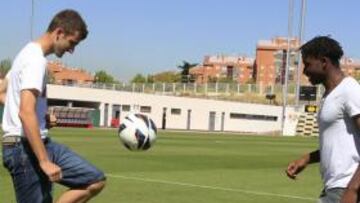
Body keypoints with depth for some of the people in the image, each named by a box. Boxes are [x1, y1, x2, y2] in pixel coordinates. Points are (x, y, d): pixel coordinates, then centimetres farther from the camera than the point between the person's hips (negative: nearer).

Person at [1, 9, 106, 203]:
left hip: (41, 142, 10)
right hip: (25, 147, -10)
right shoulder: (36, 60, -17)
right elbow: (26, 113, -28)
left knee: (96, 181, 4)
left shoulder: (29, 53, 14)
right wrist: (44, 161, -29)